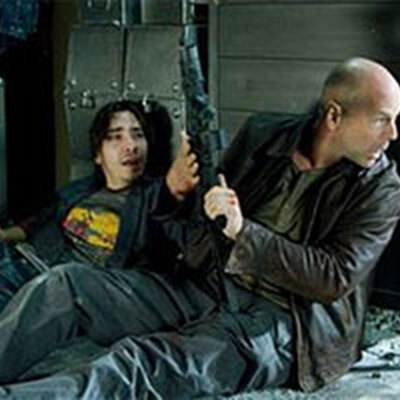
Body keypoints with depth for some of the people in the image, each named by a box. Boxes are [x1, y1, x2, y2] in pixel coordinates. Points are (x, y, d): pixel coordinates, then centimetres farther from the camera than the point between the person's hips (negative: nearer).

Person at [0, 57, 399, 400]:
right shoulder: (261, 134, 5)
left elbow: (335, 278, -14)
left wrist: (243, 231, -21)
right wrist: (179, 192, -9)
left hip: (276, 320, -5)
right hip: (205, 285, 5)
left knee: (144, 365, -31)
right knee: (66, 285, -12)